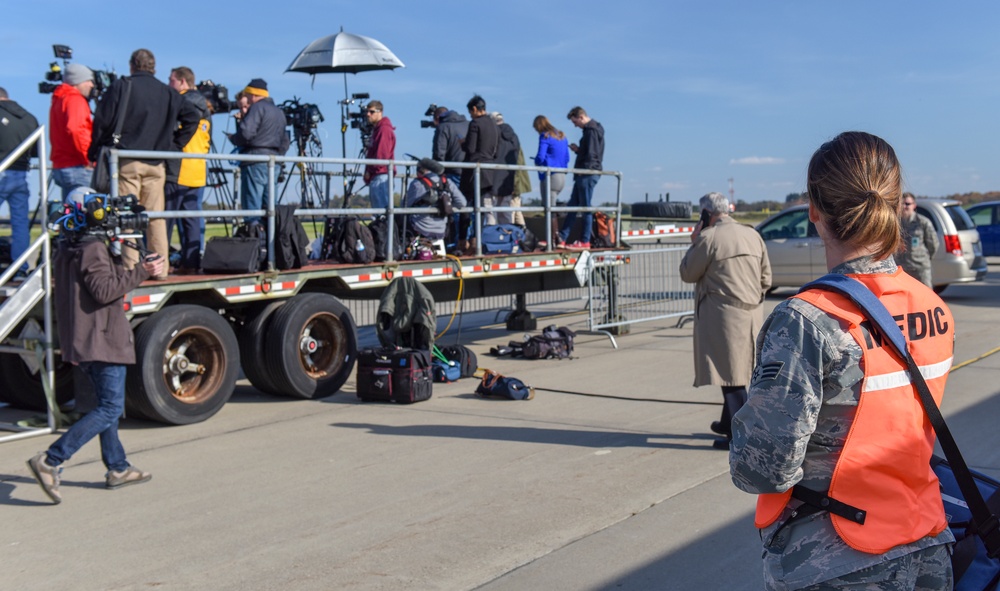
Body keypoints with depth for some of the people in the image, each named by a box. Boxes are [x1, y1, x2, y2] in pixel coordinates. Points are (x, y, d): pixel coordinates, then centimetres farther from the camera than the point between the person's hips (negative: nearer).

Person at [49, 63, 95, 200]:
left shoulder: (58, 101, 21)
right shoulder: (75, 99, -9)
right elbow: (75, 130, -24)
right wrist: (88, 158, -17)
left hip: (60, 166, 10)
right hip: (77, 167, -10)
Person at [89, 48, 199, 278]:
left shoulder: (121, 86, 0)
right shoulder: (167, 92, 10)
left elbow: (102, 121, -4)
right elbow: (191, 116, 9)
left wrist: (94, 153, 5)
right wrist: (174, 145, 12)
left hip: (125, 162, -3)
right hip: (156, 164, 3)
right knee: (156, 216, 7)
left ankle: (130, 269, -4)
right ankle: (160, 267, 9)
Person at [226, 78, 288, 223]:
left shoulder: (257, 108, -6)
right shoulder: (279, 112, 21)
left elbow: (246, 133, -17)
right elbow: (285, 142, 23)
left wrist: (232, 138, 1)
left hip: (255, 162, -8)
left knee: (251, 206, -8)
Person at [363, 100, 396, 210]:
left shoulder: (384, 129, -10)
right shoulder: (375, 129, 21)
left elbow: (382, 154, -18)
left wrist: (370, 171, -12)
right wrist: (368, 172, 13)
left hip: (381, 175, -11)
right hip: (376, 176, 11)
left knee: (382, 206, -12)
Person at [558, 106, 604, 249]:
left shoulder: (591, 131, -13)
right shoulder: (592, 129, 18)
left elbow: (591, 155, -19)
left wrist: (582, 171, -16)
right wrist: (578, 150, 8)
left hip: (587, 175, -10)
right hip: (584, 175, 10)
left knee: (586, 207, -4)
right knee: (572, 205, 10)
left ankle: (585, 241, 2)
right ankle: (561, 238, 12)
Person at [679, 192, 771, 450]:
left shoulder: (709, 237, -11)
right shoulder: (752, 235, 10)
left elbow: (687, 273, -2)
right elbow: (766, 278, 13)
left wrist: (694, 243, 6)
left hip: (724, 315, -8)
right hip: (752, 314, 8)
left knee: (729, 371, -4)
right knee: (737, 369, 19)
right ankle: (729, 423, 33)